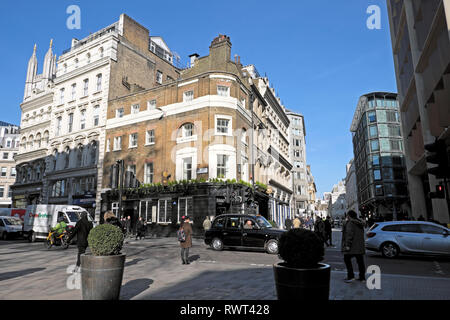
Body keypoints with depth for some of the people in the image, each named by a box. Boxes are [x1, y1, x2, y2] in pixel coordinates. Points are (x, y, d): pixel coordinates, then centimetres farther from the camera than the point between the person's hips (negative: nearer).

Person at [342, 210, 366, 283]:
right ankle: (362, 277, 16)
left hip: (352, 247, -8)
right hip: (360, 247, 8)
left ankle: (351, 276, -2)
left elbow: (350, 234, -20)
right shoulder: (360, 223, 14)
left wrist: (348, 245, -20)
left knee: (347, 259, 2)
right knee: (360, 261, 12)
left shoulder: (350, 223, -13)